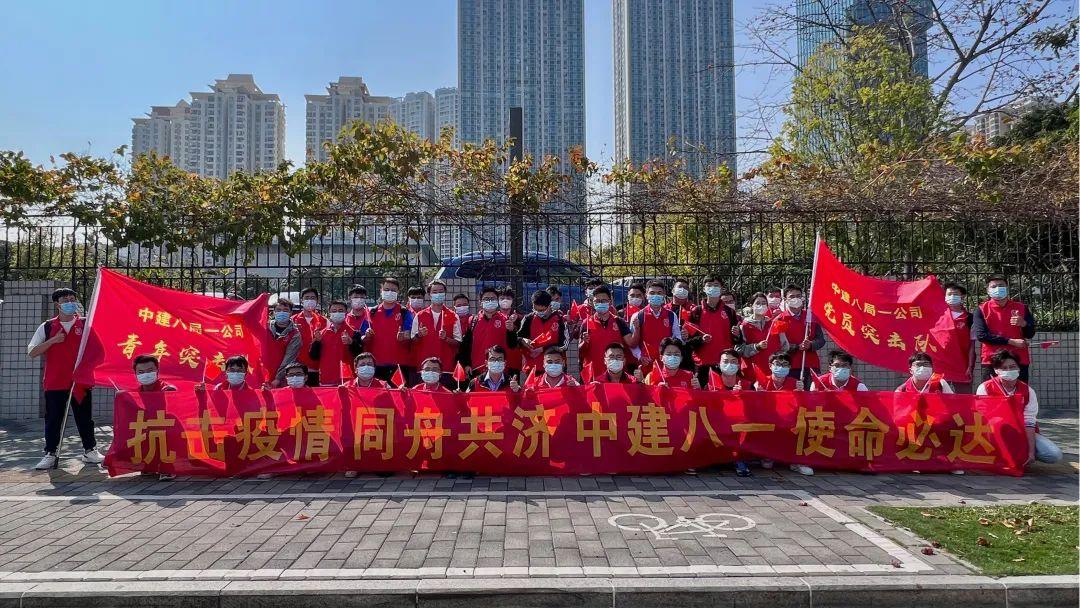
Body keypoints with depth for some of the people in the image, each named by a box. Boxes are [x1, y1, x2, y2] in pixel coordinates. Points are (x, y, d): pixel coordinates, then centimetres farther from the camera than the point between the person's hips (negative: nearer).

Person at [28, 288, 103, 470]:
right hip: (54, 381, 0)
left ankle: (90, 451, 17)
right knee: (53, 419, 4)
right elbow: (32, 352, 0)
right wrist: (53, 340, -12)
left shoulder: (86, 324, 3)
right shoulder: (47, 327, 5)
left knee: (85, 418, 7)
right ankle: (50, 454, 13)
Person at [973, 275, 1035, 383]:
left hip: (1019, 361, 2)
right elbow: (981, 335, -9)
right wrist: (1011, 341, -11)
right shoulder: (981, 310, 3)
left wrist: (1023, 324, -16)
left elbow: (1030, 334, 7)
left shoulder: (1021, 308, 10)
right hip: (992, 362, -2)